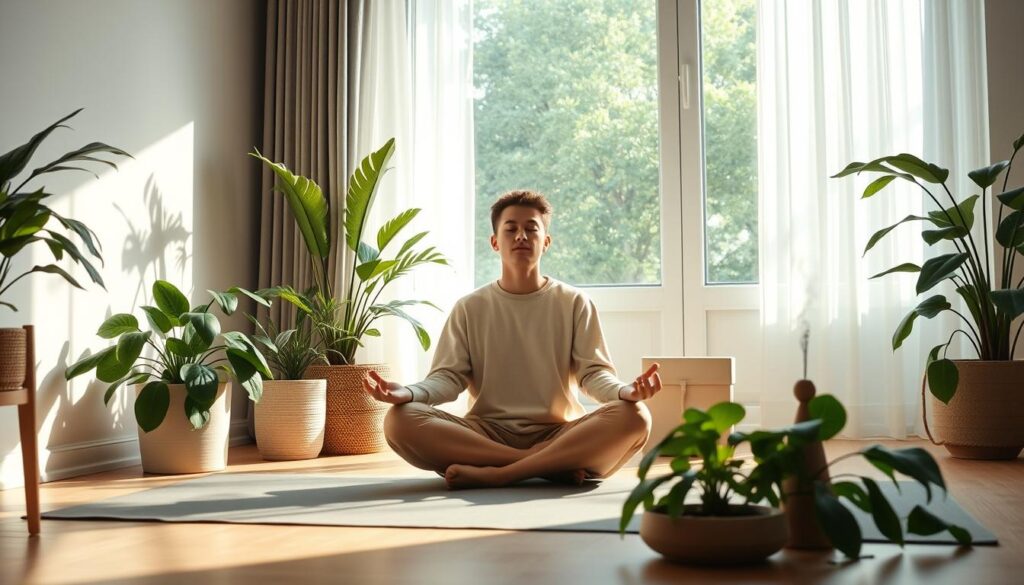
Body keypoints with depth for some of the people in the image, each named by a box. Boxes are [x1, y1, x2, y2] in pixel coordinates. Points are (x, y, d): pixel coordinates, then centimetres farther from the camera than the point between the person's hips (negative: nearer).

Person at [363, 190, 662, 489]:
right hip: (485, 435, 1)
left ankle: (495, 473, -30)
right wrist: (408, 393, -21)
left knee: (634, 418, -29)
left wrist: (626, 391, -22)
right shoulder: (469, 308, 11)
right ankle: (556, 465, -27)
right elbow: (449, 376, 2)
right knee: (400, 420, -27)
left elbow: (594, 373, 2)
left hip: (559, 435, 0)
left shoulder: (574, 303, 10)